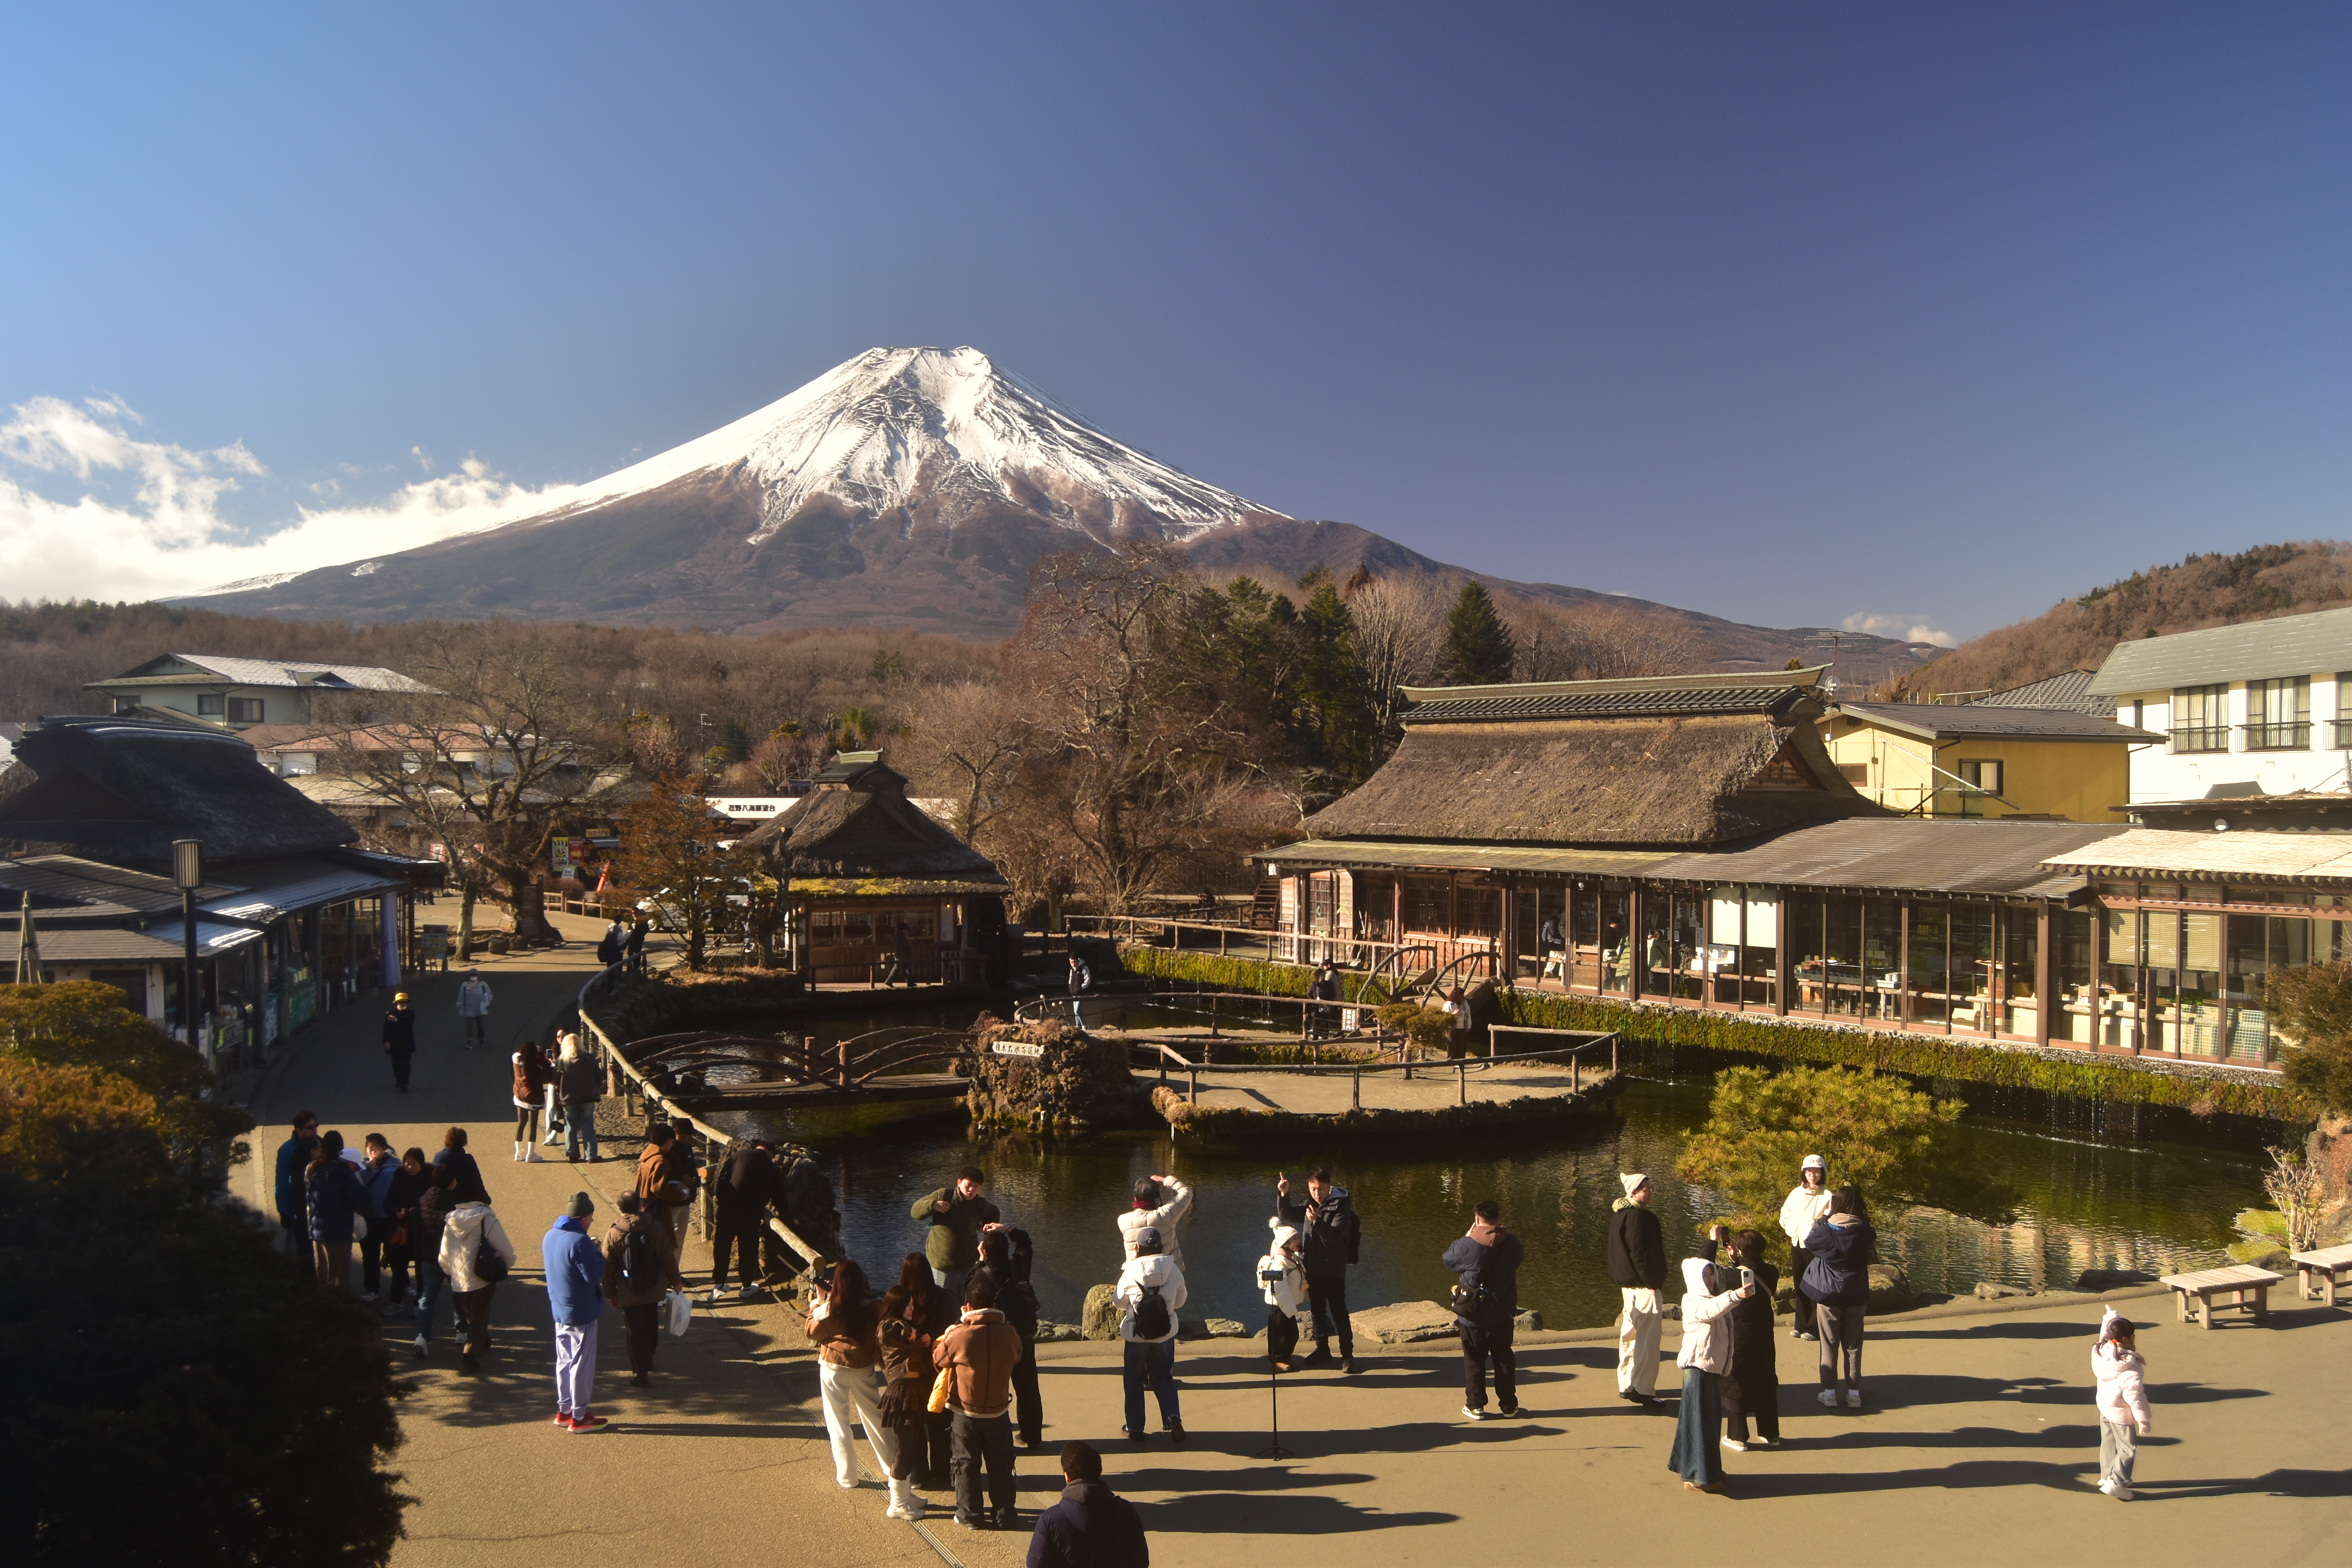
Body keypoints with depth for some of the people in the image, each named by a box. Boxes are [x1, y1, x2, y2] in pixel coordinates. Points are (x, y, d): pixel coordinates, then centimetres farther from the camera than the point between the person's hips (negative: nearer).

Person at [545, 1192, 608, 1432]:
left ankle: (564, 1410, 29)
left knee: (565, 1360, 19)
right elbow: (594, 1276, -24)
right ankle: (579, 1417, 12)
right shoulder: (579, 1241, -26)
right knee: (582, 1364, 4)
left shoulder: (551, 1235, 1)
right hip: (582, 1313, -8)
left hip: (559, 1310, 8)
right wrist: (599, 1255, -9)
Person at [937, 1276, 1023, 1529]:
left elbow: (938, 1357, -2)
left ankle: (970, 1515, 21)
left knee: (967, 1464, 13)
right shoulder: (1008, 1334, -11)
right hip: (999, 1412, 2)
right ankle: (1005, 1514, 21)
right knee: (1001, 1464, 15)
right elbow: (1016, 1357, 9)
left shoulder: (959, 1335, -20)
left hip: (967, 1413, -2)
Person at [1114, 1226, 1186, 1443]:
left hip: (1137, 1334, -2)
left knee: (1134, 1379, 13)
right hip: (1166, 1333, 2)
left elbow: (1118, 1302, -2)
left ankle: (1135, 1428, 18)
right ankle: (1173, 1418, -4)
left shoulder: (1130, 1272, -14)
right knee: (1164, 1377, 15)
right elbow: (1180, 1301, 6)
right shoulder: (1173, 1270, -7)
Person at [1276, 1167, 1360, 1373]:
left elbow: (1334, 1236, -24)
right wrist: (1283, 1195, -10)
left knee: (1339, 1312, -5)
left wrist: (1317, 1222, -39)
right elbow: (1287, 1215, 7)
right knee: (1317, 1311, 14)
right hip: (1312, 1268, 6)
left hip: (1333, 1270, -6)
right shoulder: (1310, 1206, 8)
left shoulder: (1341, 1209, -13)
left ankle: (1347, 1354, 3)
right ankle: (1323, 1350, 26)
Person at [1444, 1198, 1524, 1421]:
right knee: (1504, 1360, 16)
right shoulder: (1512, 1243, -8)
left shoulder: (1468, 1245, -19)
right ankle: (1509, 1406, 22)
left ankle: (1475, 1406, 15)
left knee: (1474, 1362, 10)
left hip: (1473, 1317, -3)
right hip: (1503, 1316, 3)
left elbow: (1448, 1259, -1)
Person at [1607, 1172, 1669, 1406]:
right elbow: (1640, 1253, -22)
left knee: (1631, 1335, 17)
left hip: (1629, 1283, 10)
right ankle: (1642, 1389, 1)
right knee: (1647, 1338, -3)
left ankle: (1627, 1386, 25)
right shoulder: (1637, 1216, -20)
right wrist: (1655, 1282, -16)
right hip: (1643, 1286, -10)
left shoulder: (1621, 1213, 10)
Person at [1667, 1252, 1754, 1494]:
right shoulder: (1694, 1302, -17)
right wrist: (1735, 1295, -54)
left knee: (1711, 1420, 16)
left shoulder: (1711, 1299, 16)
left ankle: (1709, 1471, 28)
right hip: (1698, 1368, -10)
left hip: (1713, 1369, 10)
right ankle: (1697, 1477, 1)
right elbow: (1711, 1310, -39)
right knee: (1700, 1421, -5)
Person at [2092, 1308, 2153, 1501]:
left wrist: (2111, 1315, 27)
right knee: (2128, 1448, 2)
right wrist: (2144, 1421, -16)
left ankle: (2107, 1476, 32)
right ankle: (2116, 1483, 0)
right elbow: (2135, 1397, -25)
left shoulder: (2104, 1351, -10)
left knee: (2109, 1442, 21)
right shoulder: (2130, 1368, -29)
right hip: (2121, 1412, -8)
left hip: (2104, 1406, 8)